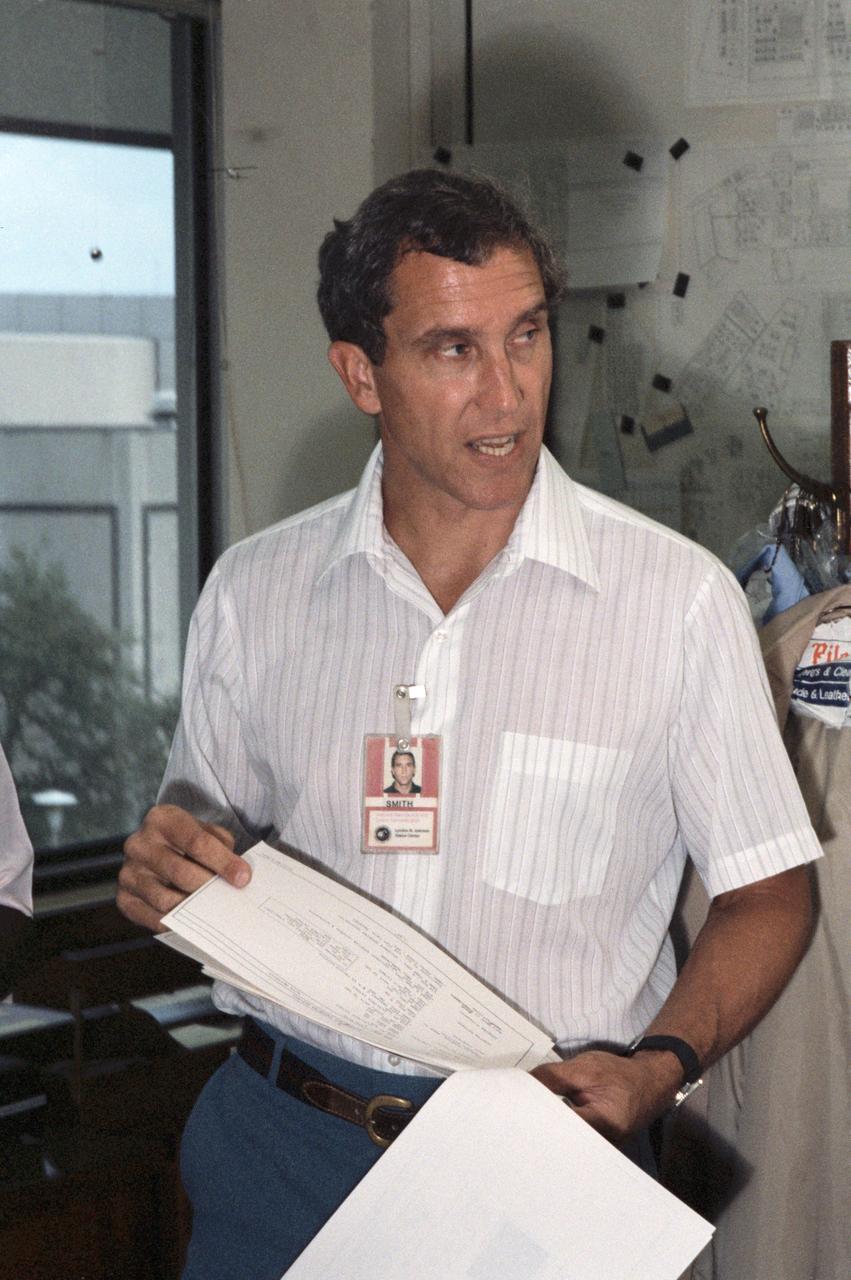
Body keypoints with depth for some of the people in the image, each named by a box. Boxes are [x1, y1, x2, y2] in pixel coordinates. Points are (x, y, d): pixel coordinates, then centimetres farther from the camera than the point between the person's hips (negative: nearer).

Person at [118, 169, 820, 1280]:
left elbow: (768, 893, 0)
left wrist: (661, 1065, -16)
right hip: (279, 1144, 2)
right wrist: (164, 875, -10)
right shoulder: (255, 593, 1)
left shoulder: (680, 597, -7)